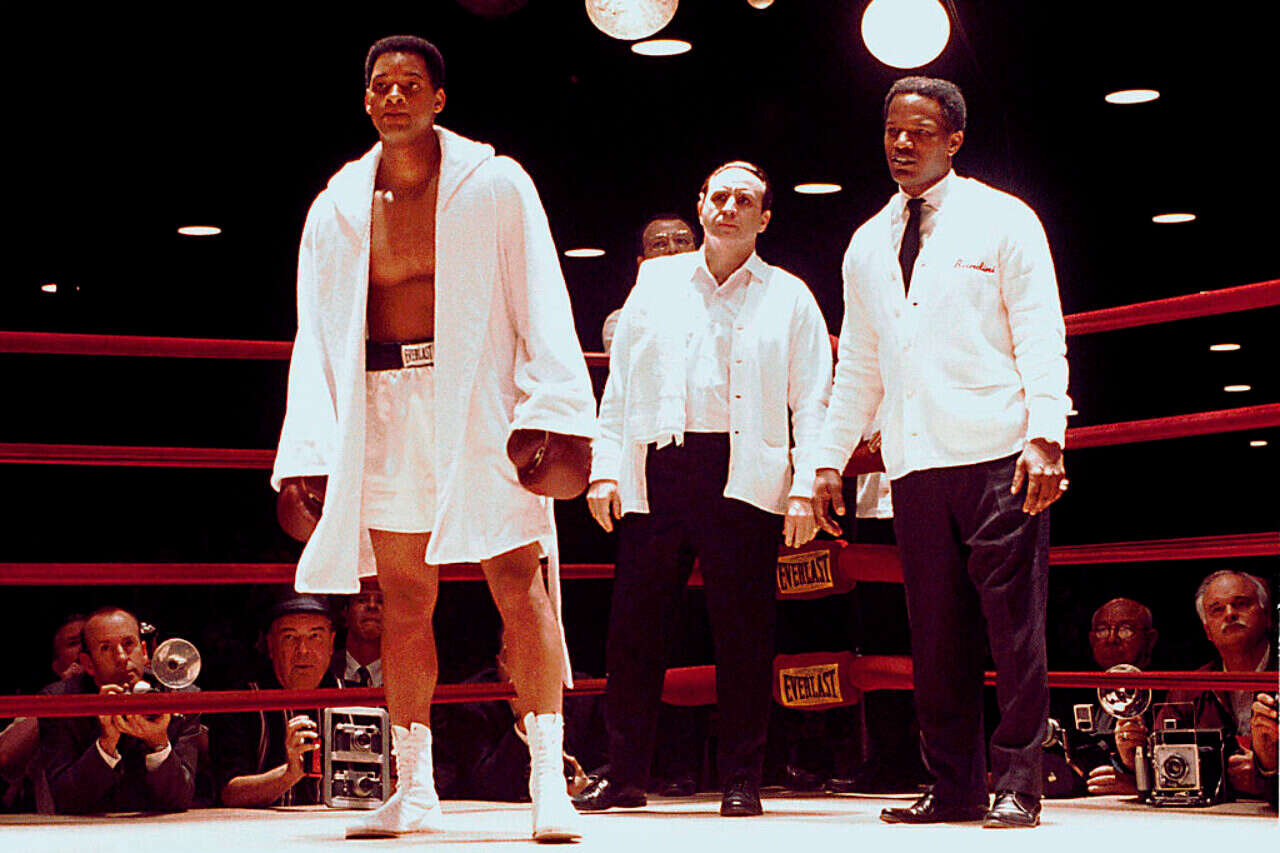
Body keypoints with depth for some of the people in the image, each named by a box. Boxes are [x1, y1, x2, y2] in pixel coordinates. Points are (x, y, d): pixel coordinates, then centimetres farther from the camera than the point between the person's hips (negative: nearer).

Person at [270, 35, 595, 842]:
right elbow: (317, 337, 10)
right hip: (383, 411, 3)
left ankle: (550, 783, -8)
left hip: (479, 407, -3)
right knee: (404, 598, 4)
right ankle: (415, 791, 11)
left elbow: (542, 306, -2)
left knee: (518, 579, -9)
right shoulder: (338, 208, 11)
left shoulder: (495, 186, 2)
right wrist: (309, 452, 2)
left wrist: (553, 410, -14)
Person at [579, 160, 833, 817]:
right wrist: (605, 466, 6)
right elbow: (619, 383, 15)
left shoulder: (789, 298, 11)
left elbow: (813, 402, 7)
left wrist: (806, 486, -4)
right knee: (634, 625, 1)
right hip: (655, 467, 2)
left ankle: (741, 781, 6)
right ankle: (623, 775, 9)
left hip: (744, 474, -2)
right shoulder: (655, 281, 16)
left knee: (743, 633, -2)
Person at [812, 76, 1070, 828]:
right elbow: (857, 365, 24)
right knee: (936, 633, 3)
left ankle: (1017, 786, -2)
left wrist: (1045, 436, -14)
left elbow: (1041, 339, -1)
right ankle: (954, 786, 8)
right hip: (914, 462, 4)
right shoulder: (868, 246, 19)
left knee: (1013, 622, -6)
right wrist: (831, 459, 17)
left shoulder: (1003, 221, 5)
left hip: (998, 455, -4)